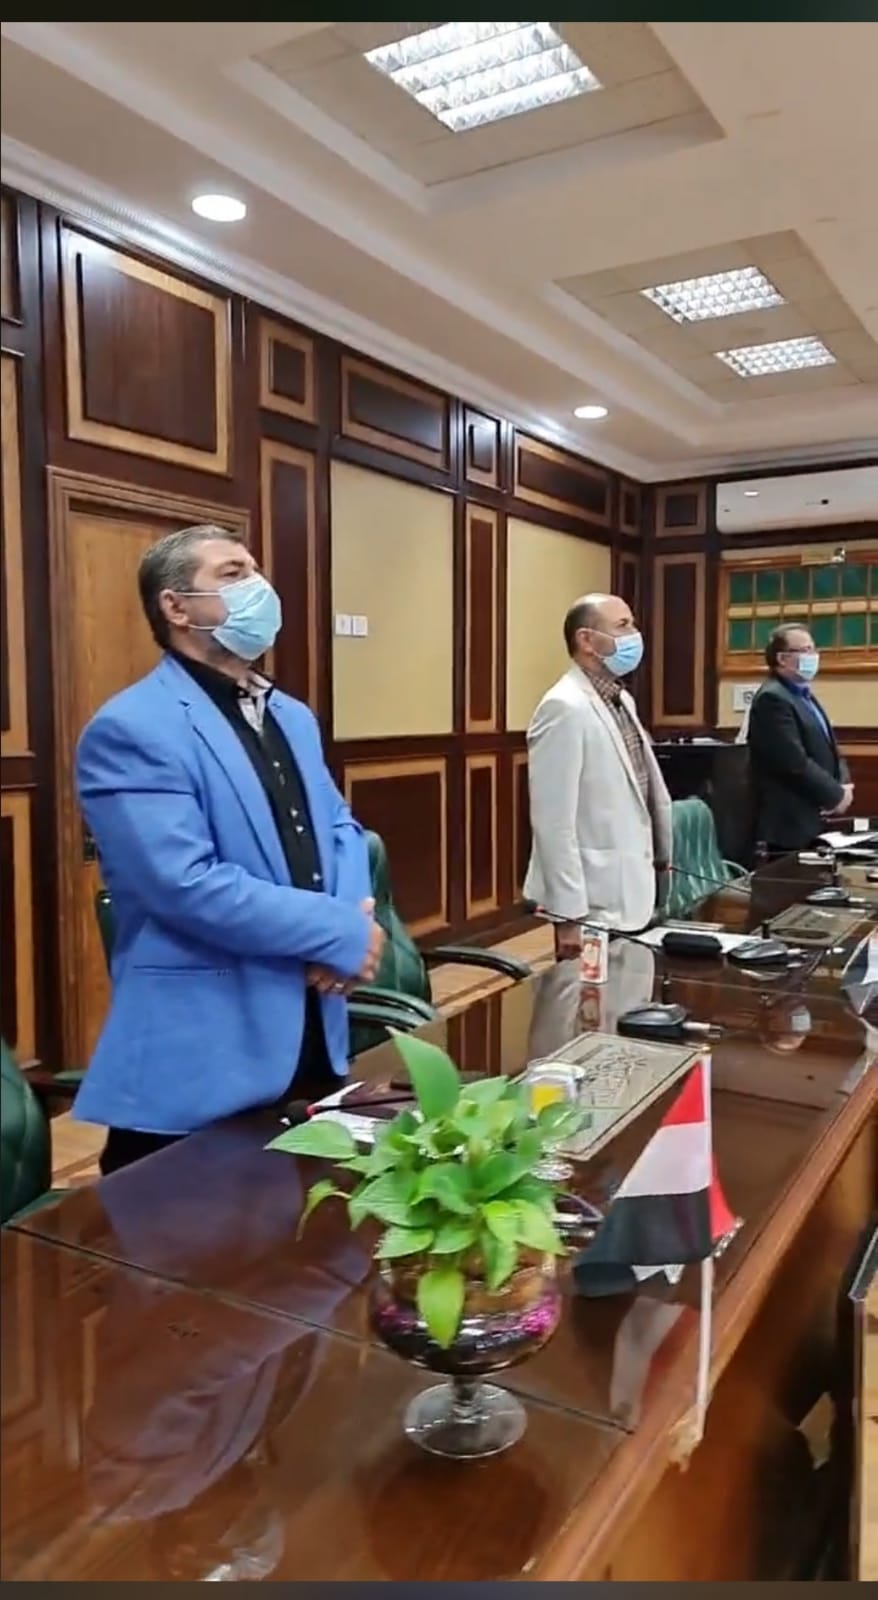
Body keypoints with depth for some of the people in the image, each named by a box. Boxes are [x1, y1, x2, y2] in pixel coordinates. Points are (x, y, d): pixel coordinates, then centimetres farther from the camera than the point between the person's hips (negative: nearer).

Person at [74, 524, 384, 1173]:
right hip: (201, 1057, -8)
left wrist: (354, 914, -8)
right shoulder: (131, 730, -14)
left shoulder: (292, 716, 15)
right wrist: (341, 933, -18)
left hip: (314, 1037, 8)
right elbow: (188, 886, -24)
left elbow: (340, 829, 14)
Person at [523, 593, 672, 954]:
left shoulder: (622, 701, 12)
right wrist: (569, 914, -21)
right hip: (595, 904, -8)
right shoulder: (566, 709, -17)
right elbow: (553, 820, -21)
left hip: (632, 896, 9)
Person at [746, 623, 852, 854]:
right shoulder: (773, 699, -14)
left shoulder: (805, 696, 19)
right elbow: (795, 763, -22)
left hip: (818, 821, 10)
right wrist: (836, 795, -11)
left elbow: (831, 752, 20)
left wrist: (843, 786, 0)